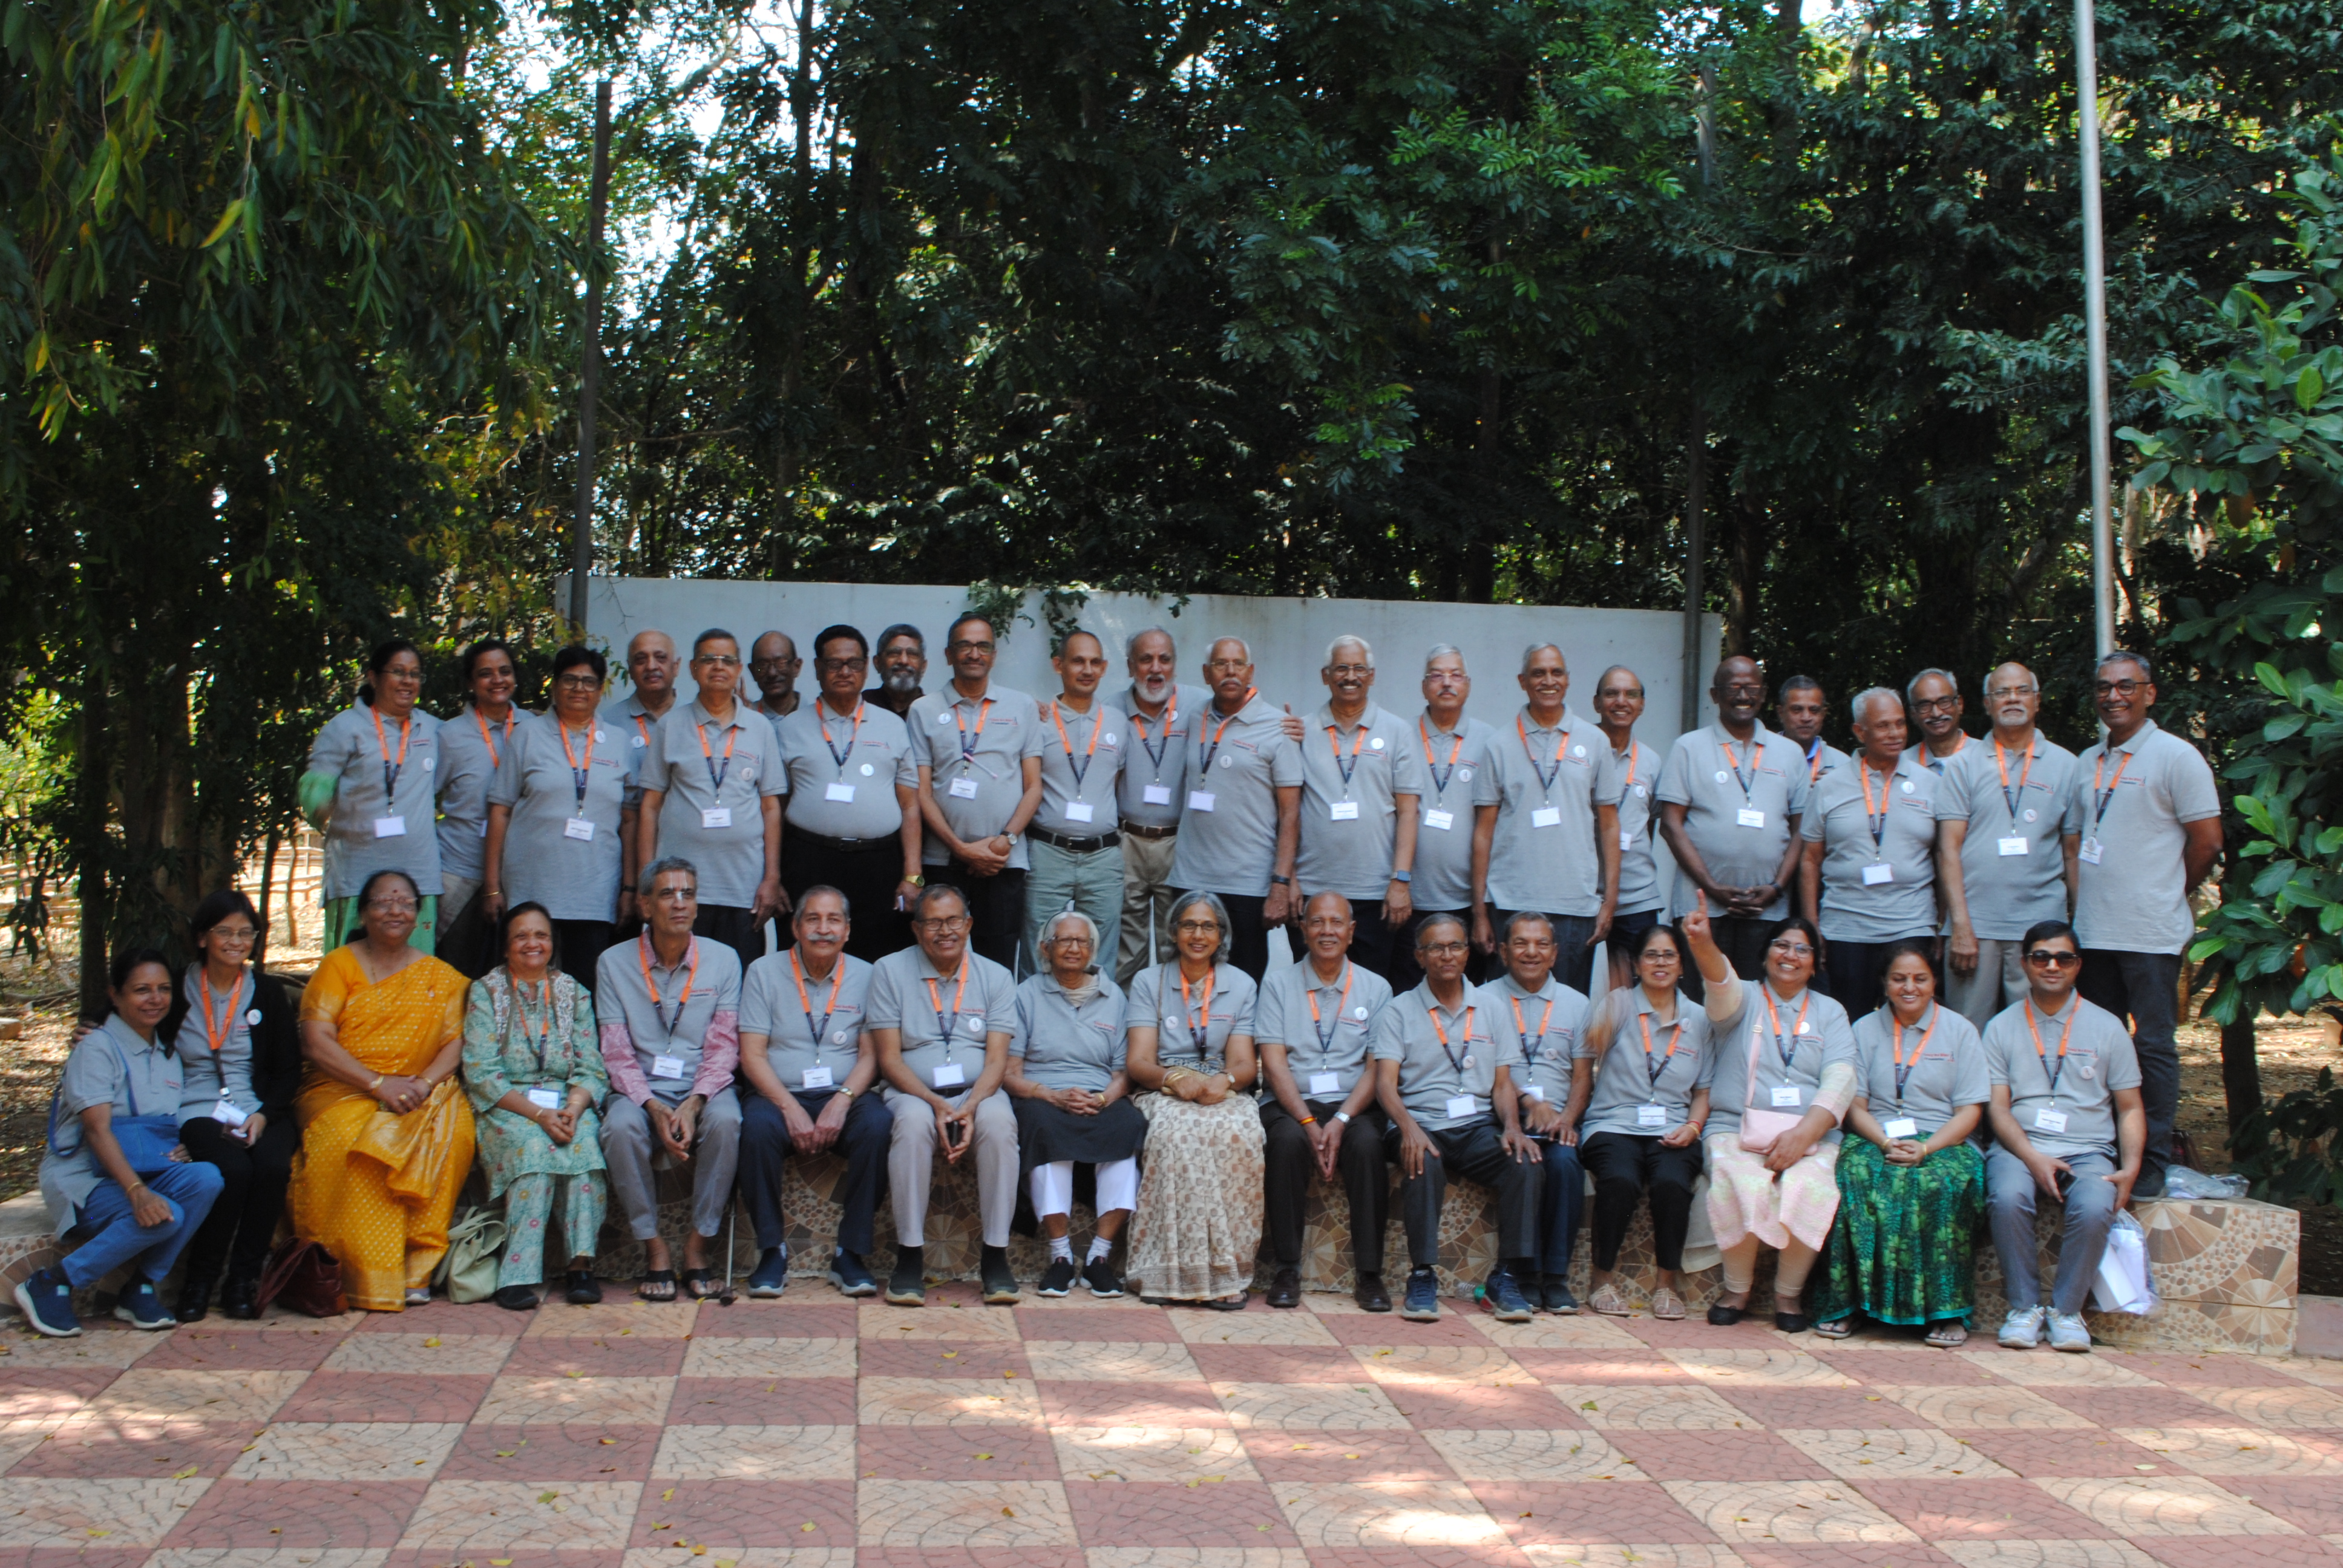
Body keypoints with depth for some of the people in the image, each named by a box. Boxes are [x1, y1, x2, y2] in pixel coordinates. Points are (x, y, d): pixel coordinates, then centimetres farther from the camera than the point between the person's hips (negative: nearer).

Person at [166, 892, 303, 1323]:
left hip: (260, 1112, 2)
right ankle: (200, 1281, -13)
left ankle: (244, 1279, -15)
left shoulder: (267, 992, 10)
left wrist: (264, 1115, -9)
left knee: (273, 1166, -31)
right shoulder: (179, 990, 6)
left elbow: (289, 1070, 9)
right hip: (196, 1110, -2)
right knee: (233, 1170, -33)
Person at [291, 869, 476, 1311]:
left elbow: (455, 1043, 3)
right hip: (343, 1092, -2)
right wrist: (377, 1083, -17)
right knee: (348, 1140, -35)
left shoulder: (439, 977, 15)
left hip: (422, 1095, 2)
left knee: (453, 1131, -31)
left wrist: (423, 1084, -18)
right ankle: (367, 1277, -28)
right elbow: (315, 1042, -5)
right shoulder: (338, 966, 8)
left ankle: (417, 1266, -24)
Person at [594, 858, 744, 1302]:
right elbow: (617, 1053, -2)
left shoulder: (723, 960, 3)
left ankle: (698, 1244, -20)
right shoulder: (614, 962, 2)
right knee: (621, 1127, -33)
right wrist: (654, 1108, -18)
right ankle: (654, 1247, -18)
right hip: (641, 1089, 0)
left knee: (725, 1120, -33)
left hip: (703, 1088, 0)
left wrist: (693, 1104, -18)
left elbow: (724, 1047, -1)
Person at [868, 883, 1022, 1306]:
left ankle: (995, 1256, -25)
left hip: (977, 1093, 1)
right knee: (913, 1122, -36)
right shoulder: (890, 971, 4)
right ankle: (910, 1257, -28)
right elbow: (889, 1057, -2)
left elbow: (998, 1060, 0)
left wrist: (970, 1107, -20)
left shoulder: (995, 977, 9)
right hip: (914, 1092, -1)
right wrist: (936, 1104, -17)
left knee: (999, 1122, -33)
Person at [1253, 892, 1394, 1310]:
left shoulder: (1376, 988, 10)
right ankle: (1286, 1271, -23)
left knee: (1367, 1143, -32)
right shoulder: (1279, 983, 9)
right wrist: (1308, 1122, -16)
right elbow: (1273, 1060, -2)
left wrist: (1341, 1121, -15)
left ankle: (1369, 1273, -23)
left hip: (1353, 1106, 1)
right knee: (1288, 1140, -33)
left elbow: (1376, 1068, 1)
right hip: (1291, 1103, 0)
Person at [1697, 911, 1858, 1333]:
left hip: (1810, 1136, 1)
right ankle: (1736, 1291, -6)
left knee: (1808, 1190, -30)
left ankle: (1788, 1294, -7)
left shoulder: (1830, 1012, 17)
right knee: (1745, 1190, -31)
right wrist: (1701, 946, -37)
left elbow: (1840, 1078, 2)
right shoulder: (1745, 998, 13)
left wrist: (1803, 1134, -16)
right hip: (1736, 1130, -1)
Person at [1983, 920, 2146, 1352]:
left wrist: (2130, 1169, -6)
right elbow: (1997, 1107, 2)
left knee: (2094, 1208, -33)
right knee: (2007, 1199, -34)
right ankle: (2025, 1306, -16)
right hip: (2018, 1147, 0)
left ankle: (2067, 1309, -12)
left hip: (2088, 1151, 0)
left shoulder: (2107, 1027, 12)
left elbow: (2131, 1108, 11)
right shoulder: (2002, 1027, 10)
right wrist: (2034, 1158, -15)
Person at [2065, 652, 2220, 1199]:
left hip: (2151, 934, -6)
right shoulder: (2087, 763, 14)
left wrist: (2165, 895, 5)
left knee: (2154, 1046, -2)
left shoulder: (2175, 756, -5)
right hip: (2093, 932, 6)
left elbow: (2207, 841, -5)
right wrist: (2082, 904, 8)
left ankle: (2154, 1161, 4)